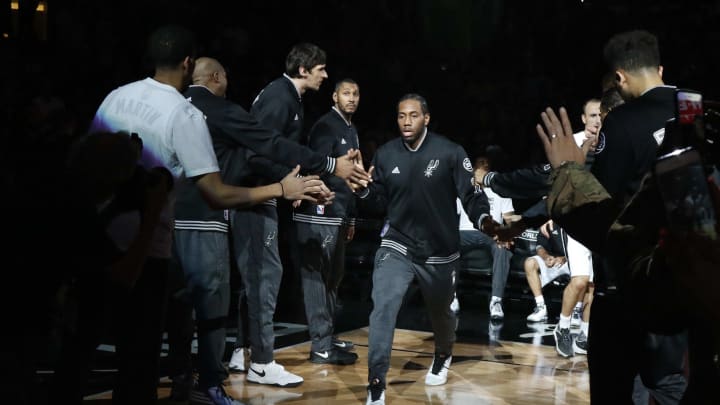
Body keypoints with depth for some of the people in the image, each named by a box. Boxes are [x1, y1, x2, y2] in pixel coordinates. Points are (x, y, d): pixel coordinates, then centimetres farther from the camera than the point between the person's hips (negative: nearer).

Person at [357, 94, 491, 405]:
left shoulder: (450, 153, -12)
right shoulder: (385, 154, -1)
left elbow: (471, 195, -14)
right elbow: (379, 201, 7)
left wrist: (485, 221, -33)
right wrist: (363, 188, -14)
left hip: (439, 252, -1)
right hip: (396, 247, 1)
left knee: (440, 312, 20)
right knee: (383, 309, -19)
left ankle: (443, 356, 55)